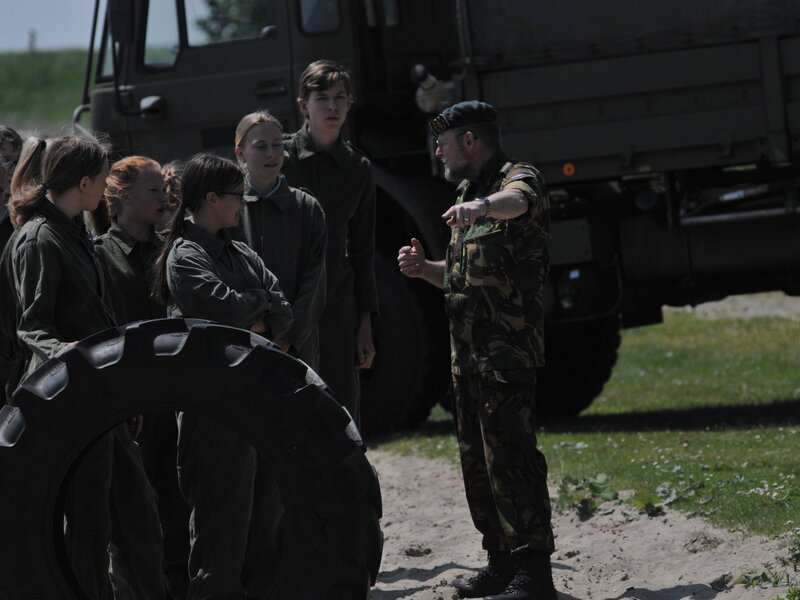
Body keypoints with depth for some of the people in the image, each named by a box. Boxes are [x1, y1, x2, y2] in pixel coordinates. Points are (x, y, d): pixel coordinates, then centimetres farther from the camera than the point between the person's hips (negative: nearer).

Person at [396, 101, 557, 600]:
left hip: (508, 352, -10)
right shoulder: (470, 192, 22)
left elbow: (517, 201, -34)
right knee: (477, 459, 12)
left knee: (510, 457, -13)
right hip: (468, 353, 10)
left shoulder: (519, 178, -7)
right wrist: (424, 268, 12)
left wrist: (484, 205, -56)